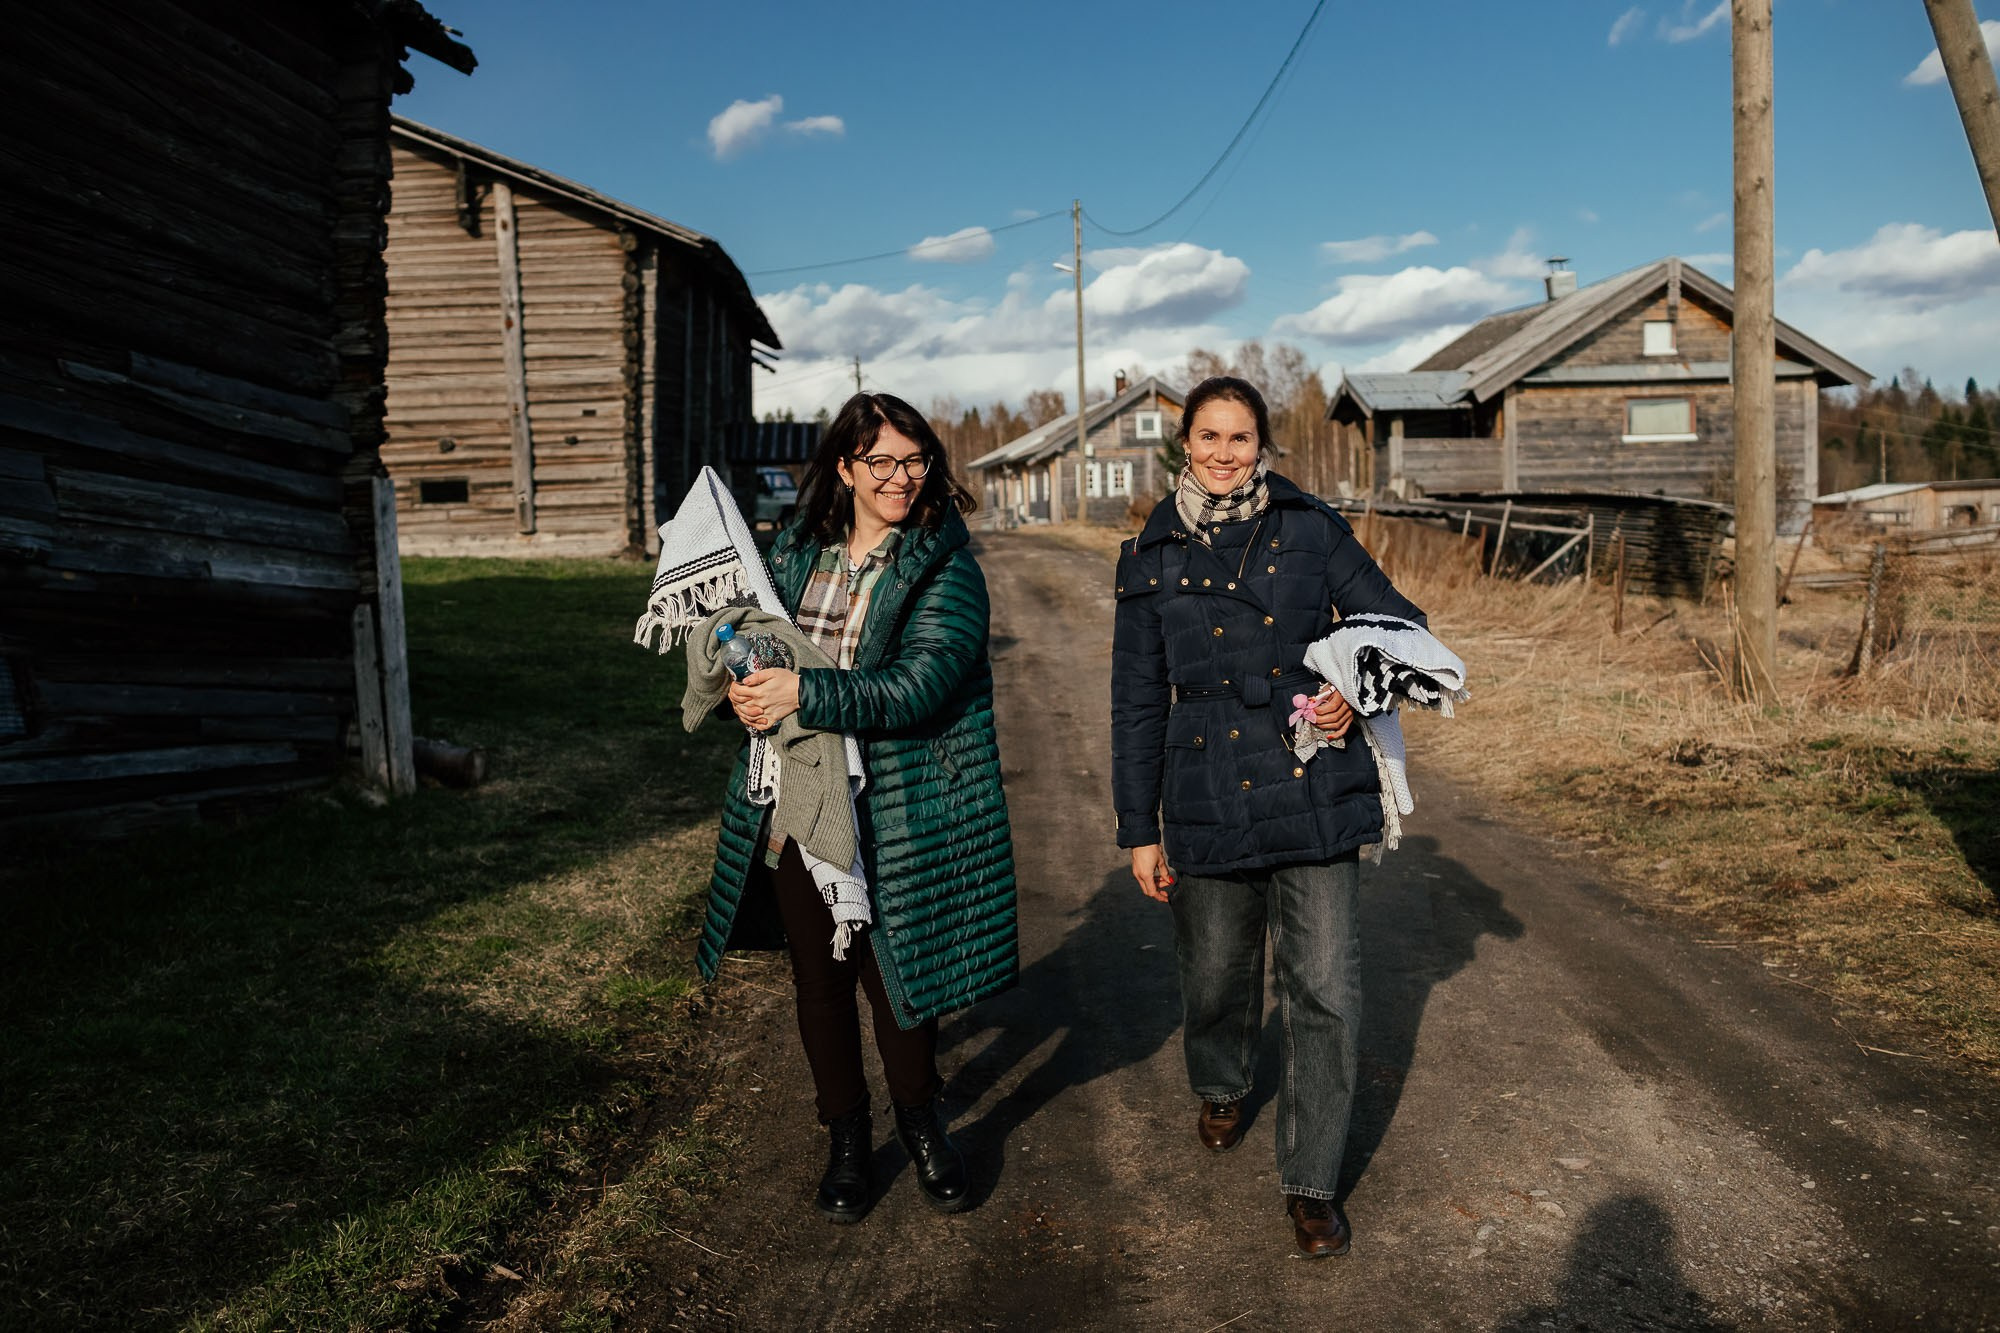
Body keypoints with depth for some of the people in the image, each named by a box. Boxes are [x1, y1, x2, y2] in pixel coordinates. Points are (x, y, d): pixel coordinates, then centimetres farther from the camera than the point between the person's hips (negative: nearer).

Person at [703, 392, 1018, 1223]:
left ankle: (920, 1124, 36)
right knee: (819, 982, 14)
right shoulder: (795, 553, 7)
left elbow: (917, 687, -20)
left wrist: (806, 695, -26)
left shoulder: (947, 571, -8)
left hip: (895, 818, -4)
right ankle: (846, 1137, 36)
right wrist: (746, 684, -3)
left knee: (897, 981, 8)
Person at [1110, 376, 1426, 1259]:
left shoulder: (1312, 531, 2)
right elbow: (1137, 704, 7)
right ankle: (1222, 1088, 48)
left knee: (1324, 992, 0)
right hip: (1208, 804, 1)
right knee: (1216, 973, 15)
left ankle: (1311, 1182, 17)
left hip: (1316, 793, -1)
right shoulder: (1153, 559, 4)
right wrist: (1139, 829, 6)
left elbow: (1399, 626, 9)